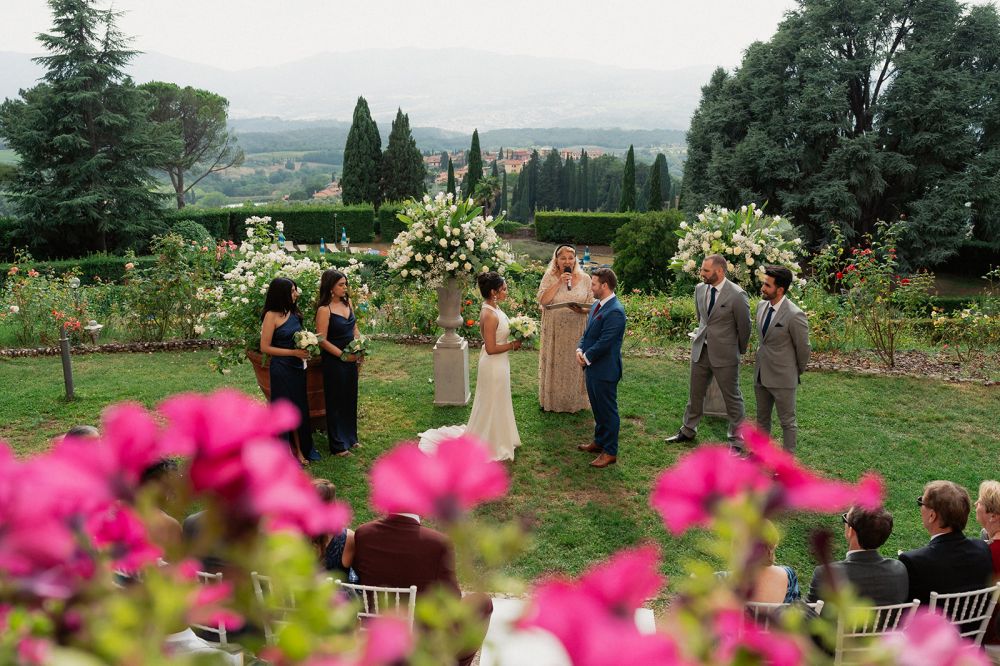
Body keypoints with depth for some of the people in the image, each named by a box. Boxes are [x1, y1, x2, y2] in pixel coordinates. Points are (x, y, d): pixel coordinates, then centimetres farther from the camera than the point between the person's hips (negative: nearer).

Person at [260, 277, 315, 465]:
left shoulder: (294, 313, 6)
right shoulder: (271, 316, -13)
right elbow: (265, 347, -14)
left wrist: (306, 346, 0)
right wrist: (294, 352, -18)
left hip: (297, 367, 7)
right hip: (281, 370, -7)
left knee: (299, 409, 12)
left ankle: (300, 450, 24)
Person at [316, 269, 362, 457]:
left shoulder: (347, 302, 4)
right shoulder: (324, 309, -17)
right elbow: (322, 340, -17)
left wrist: (360, 352, 1)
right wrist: (343, 355, -16)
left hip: (351, 359, 7)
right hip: (334, 362, -7)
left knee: (350, 398, 17)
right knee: (336, 401, 6)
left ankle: (350, 437, 33)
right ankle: (338, 445, 18)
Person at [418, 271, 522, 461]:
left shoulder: (493, 308, 2)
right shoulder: (490, 315, -28)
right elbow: (491, 348, -27)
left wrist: (513, 330, 3)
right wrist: (512, 345, -16)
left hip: (498, 364, 10)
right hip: (494, 365, -10)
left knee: (496, 403, 23)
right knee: (492, 405, 8)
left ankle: (497, 438, 41)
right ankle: (490, 445, 25)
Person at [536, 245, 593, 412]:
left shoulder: (584, 278, 1)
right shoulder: (549, 277, -2)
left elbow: (592, 305, 2)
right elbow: (542, 300, -14)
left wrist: (581, 310, -20)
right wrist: (559, 283, -19)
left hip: (577, 331, 1)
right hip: (554, 331, -1)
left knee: (575, 363, 8)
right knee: (554, 363, 8)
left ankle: (576, 400, 23)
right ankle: (552, 400, 24)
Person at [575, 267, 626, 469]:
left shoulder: (615, 312, -22)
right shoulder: (597, 305, 9)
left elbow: (604, 342, -23)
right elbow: (587, 332, 14)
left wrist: (587, 358, -13)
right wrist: (580, 350, -3)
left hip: (605, 370, -9)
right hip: (592, 367, 9)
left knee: (608, 410, 3)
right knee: (597, 408, 22)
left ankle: (610, 452, 14)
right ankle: (599, 441, 38)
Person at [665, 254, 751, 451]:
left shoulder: (737, 295, -18)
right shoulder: (700, 289, 1)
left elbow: (744, 327, -6)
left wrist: (740, 351, 5)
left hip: (724, 354, -6)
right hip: (700, 349, 6)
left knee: (732, 397, 7)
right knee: (695, 393, 17)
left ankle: (736, 440, 19)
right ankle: (688, 431, 33)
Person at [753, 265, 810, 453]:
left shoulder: (794, 315, -23)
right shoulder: (762, 305, 0)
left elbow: (803, 349, -10)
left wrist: (798, 373, 3)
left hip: (782, 377, -7)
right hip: (761, 374, 7)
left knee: (787, 421, 9)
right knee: (762, 418, 21)